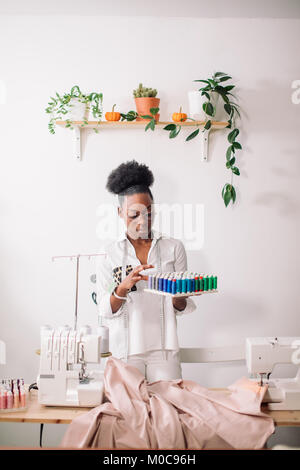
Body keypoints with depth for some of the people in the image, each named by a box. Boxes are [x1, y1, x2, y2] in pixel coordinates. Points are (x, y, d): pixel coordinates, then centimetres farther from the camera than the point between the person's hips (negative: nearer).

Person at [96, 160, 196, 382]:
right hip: (125, 348, 0)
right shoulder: (109, 253, 2)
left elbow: (181, 308, 4)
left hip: (164, 347, 1)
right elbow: (105, 310, -3)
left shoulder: (173, 247, 3)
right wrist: (124, 287, -21)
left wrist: (178, 296, -18)